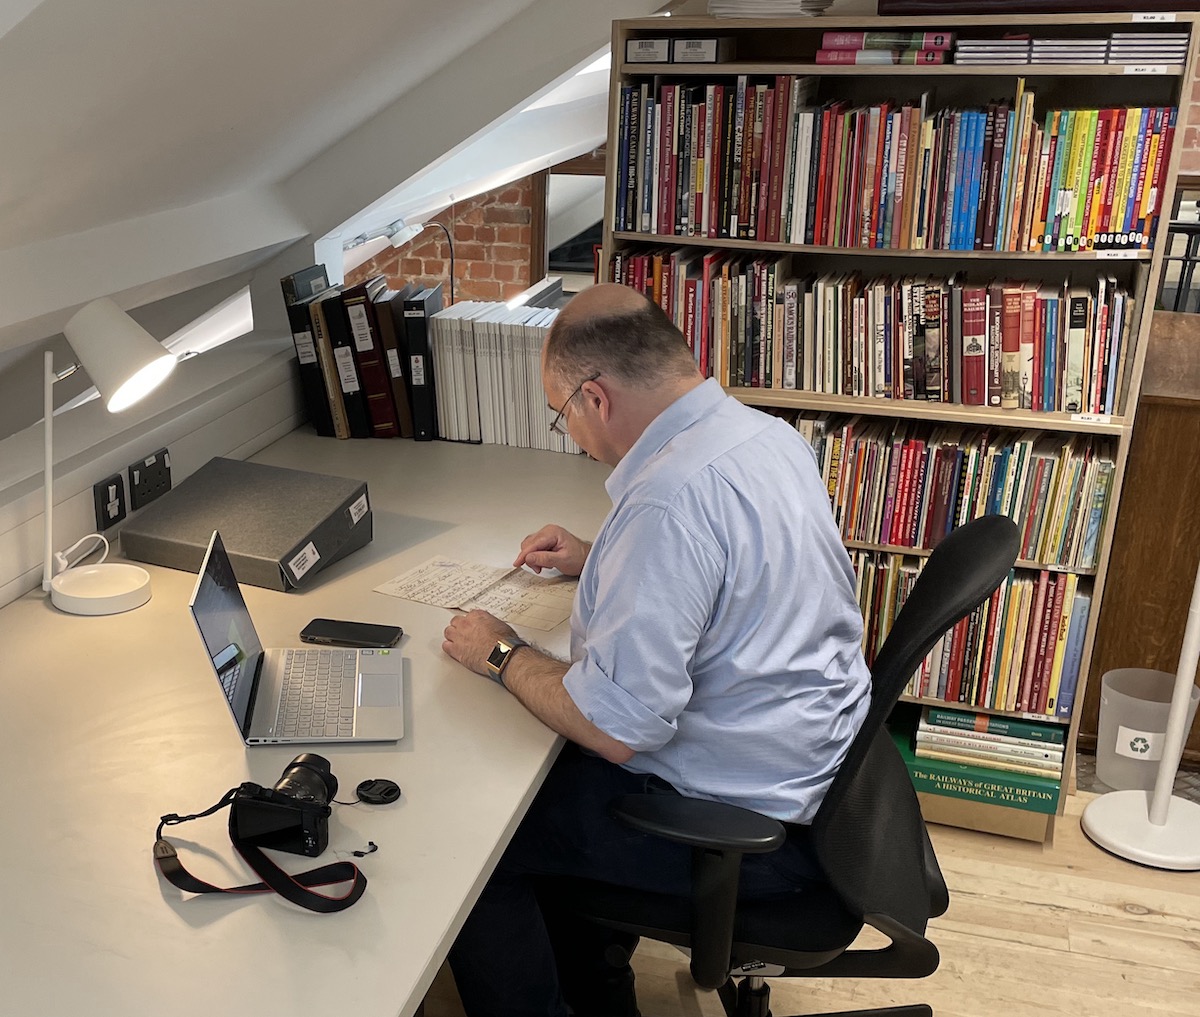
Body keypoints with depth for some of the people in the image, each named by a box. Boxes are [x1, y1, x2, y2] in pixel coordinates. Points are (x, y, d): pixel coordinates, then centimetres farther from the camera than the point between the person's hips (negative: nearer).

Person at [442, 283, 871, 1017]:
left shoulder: (668, 501, -30)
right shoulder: (768, 433, 0)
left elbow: (614, 730, -28)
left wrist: (501, 655, -12)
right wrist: (596, 561, 14)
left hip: (753, 822, -9)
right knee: (553, 774, 25)